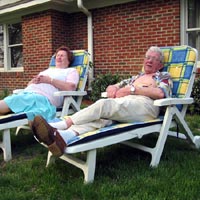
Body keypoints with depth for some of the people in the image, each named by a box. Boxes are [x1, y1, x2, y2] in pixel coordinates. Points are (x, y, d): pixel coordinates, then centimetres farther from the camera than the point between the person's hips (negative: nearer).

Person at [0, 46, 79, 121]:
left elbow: (70, 87, -4)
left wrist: (50, 80, -6)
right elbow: (29, 85, 32)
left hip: (43, 97, -6)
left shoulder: (71, 71, 20)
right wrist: (33, 81, 6)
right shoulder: (48, 70, 39)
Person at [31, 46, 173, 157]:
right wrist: (112, 88, 8)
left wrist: (132, 89, -4)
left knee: (103, 104, -33)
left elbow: (161, 93, -1)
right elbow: (114, 86, 34)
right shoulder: (137, 77, 39)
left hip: (145, 104, -4)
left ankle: (58, 126, -45)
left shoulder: (164, 76, 23)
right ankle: (63, 137, -59)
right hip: (124, 103, 5)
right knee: (103, 116, -32)